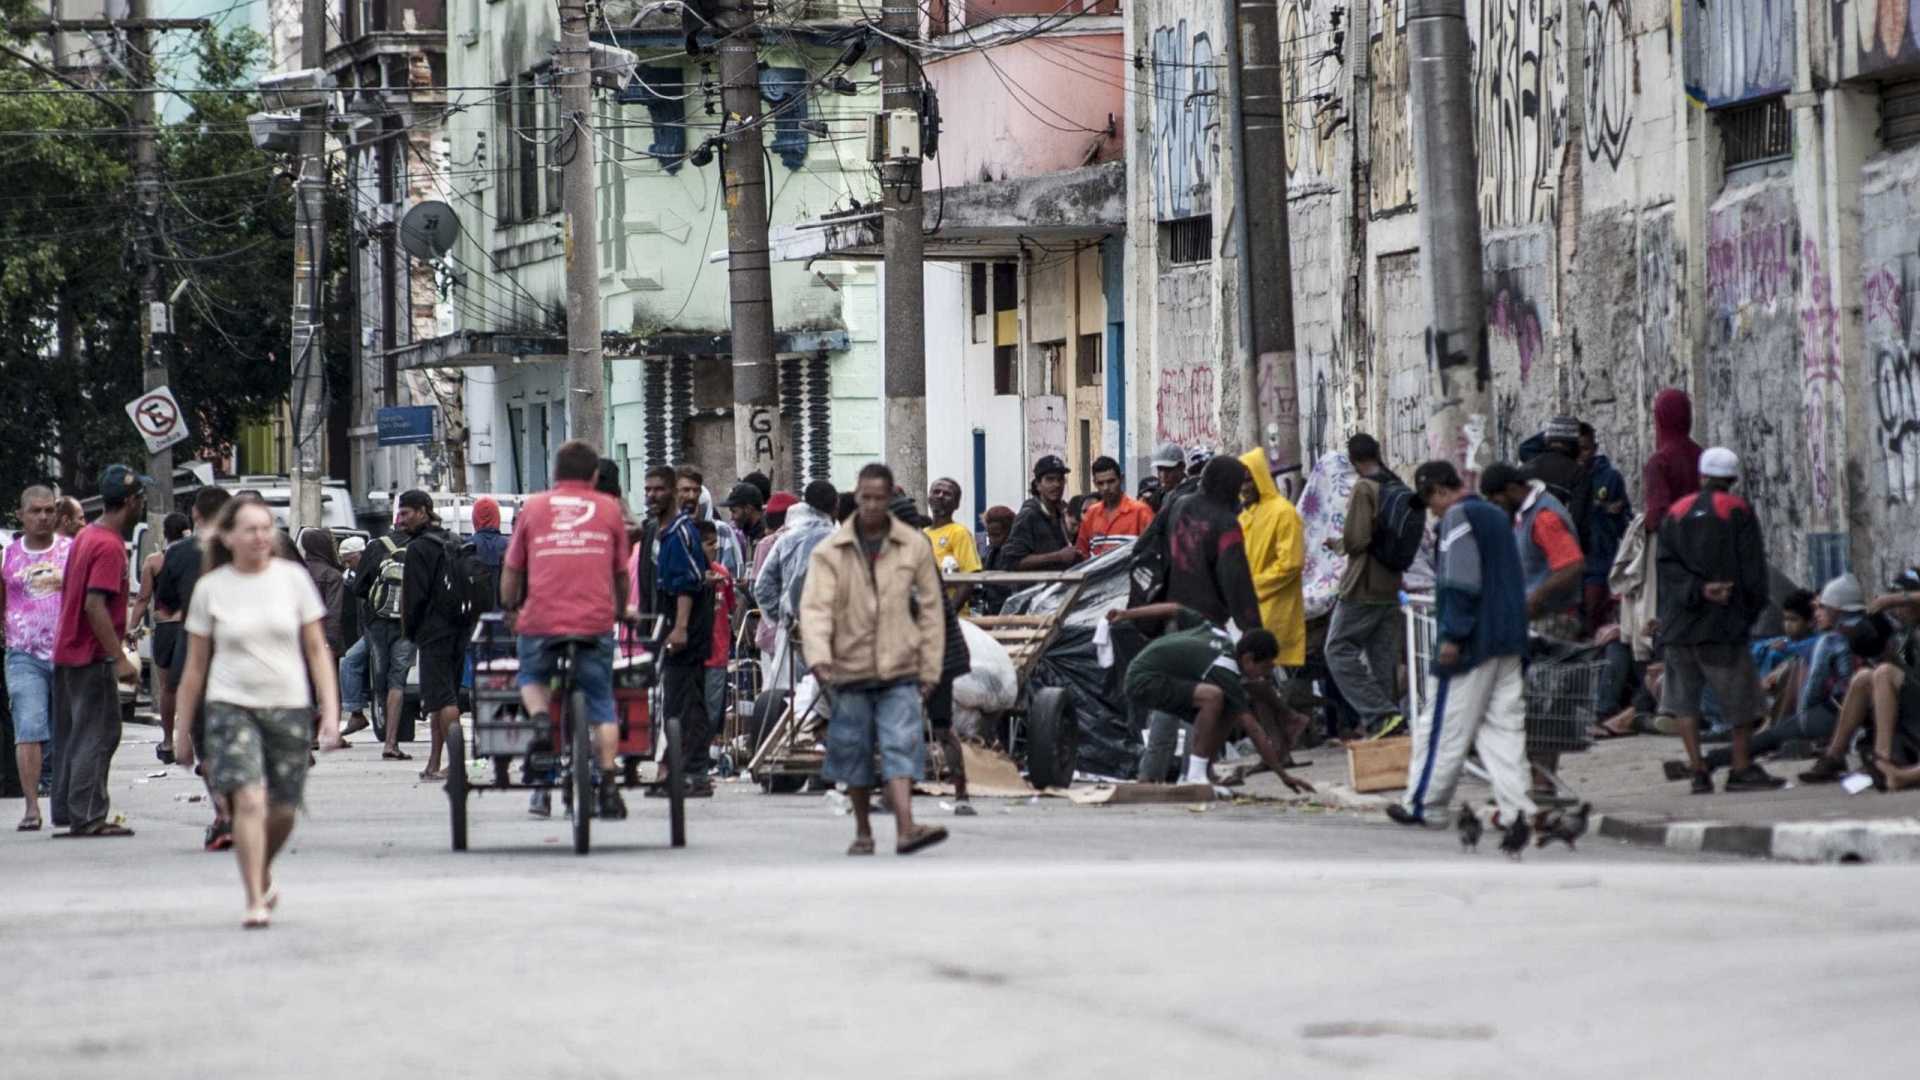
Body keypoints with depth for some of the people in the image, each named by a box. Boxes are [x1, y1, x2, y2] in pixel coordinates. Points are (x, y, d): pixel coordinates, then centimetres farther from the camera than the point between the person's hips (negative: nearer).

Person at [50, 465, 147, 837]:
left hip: (67, 652, 10)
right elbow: (95, 605, -25)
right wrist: (120, 659, -24)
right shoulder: (109, 545, -17)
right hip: (93, 656, -10)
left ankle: (67, 813, 17)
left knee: (71, 735, 13)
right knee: (99, 735, -6)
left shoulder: (86, 537, 13)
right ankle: (87, 817, -8)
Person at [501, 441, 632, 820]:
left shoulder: (533, 508, 11)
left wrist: (510, 609, 31)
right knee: (601, 704, 8)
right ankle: (608, 787, 0)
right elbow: (621, 573, 16)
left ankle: (540, 717, -5)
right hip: (595, 621, 0)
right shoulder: (609, 509, 11)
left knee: (531, 679, 26)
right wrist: (621, 612, 33)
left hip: (540, 619, 0)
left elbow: (511, 569, 15)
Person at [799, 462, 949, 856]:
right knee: (854, 752, 9)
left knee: (901, 747, -14)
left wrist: (930, 669, 4)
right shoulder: (830, 552, 1)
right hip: (850, 670, 1)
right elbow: (815, 607, -7)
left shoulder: (915, 547, 4)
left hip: (899, 670, -1)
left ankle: (906, 828, -25)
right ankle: (862, 833, 23)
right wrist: (819, 655, -24)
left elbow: (930, 611, 7)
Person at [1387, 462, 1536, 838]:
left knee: (1444, 725, 1)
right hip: (1509, 642, 8)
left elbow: (1460, 583, -17)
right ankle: (1516, 806, -4)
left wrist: (1452, 635, -17)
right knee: (1505, 725, 5)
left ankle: (1424, 804, 8)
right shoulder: (1498, 516, 17)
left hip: (1471, 642, -8)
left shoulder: (1458, 517, -9)